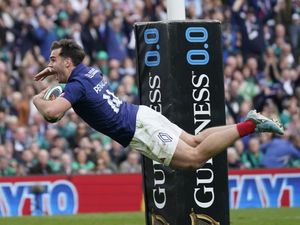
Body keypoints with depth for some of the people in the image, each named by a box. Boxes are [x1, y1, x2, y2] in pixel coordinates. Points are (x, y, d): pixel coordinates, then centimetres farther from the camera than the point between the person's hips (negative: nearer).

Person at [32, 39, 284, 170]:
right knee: (195, 141, 15)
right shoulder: (88, 70, 11)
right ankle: (249, 122, 11)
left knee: (195, 157, -10)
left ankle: (249, 126, -14)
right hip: (140, 115, 9)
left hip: (138, 129, -9)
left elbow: (52, 111, -33)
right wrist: (54, 71, 26)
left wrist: (37, 99, -11)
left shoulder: (77, 85, -15)